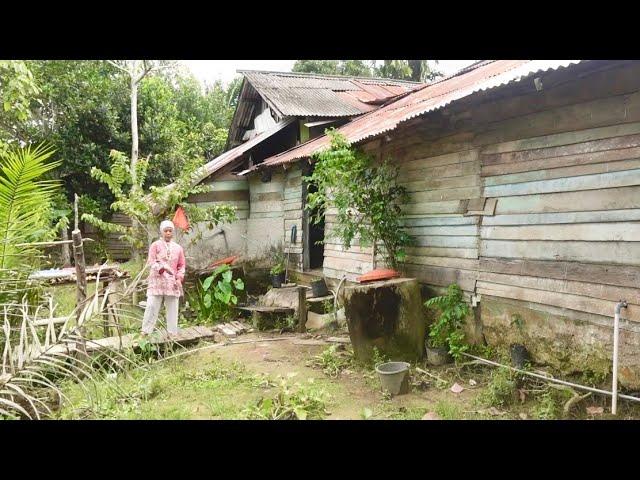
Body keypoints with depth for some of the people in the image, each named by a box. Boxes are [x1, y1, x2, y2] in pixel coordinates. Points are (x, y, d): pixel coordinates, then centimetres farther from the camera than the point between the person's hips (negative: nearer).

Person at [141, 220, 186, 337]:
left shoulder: (178, 248, 11)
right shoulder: (155, 245, 2)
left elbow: (182, 265, 13)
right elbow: (151, 262, -7)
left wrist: (179, 278, -2)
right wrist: (163, 267, -24)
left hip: (172, 282, 3)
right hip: (157, 280, -3)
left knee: (172, 309, 4)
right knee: (152, 307, -7)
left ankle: (172, 333, 11)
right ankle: (145, 332, 0)